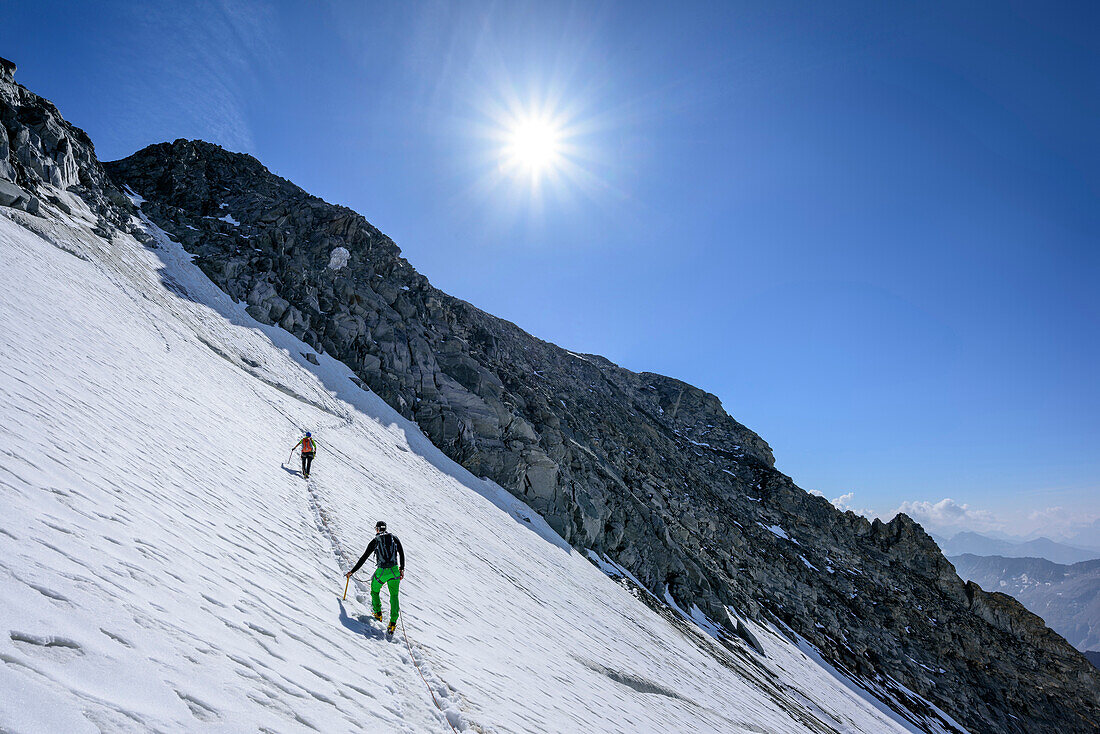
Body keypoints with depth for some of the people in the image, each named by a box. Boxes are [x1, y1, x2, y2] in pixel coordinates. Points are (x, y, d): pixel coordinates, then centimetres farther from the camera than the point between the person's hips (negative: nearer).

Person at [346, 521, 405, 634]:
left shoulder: (374, 541, 2)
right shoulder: (394, 538, 8)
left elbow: (363, 558, 5)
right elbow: (401, 553, 7)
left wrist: (352, 571, 13)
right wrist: (402, 569, 16)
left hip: (381, 572, -2)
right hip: (395, 571, 2)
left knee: (375, 591, 27)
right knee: (394, 596, 15)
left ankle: (378, 613, 36)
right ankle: (393, 623, 8)